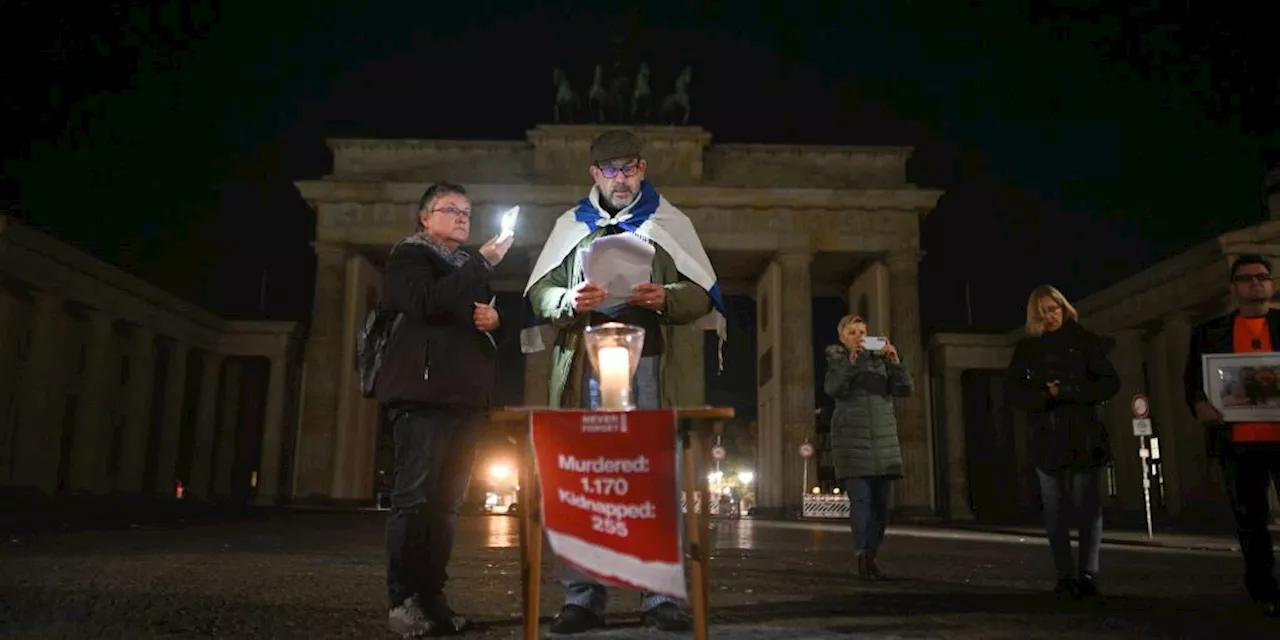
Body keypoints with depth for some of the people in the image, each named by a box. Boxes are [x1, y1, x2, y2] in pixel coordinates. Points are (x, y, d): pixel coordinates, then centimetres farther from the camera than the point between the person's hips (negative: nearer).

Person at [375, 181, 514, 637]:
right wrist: (483, 263, -14)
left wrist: (496, 319, 3)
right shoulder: (409, 255, 6)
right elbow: (429, 304, -15)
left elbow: (496, 330, 27)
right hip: (424, 391, -6)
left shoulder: (472, 267, 26)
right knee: (415, 496, -12)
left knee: (447, 500, 4)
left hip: (466, 393, 7)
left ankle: (431, 597, 7)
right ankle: (403, 601, -8)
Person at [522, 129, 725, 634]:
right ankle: (583, 597, 8)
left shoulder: (669, 223, 12)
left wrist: (666, 298, -15)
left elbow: (702, 294, 6)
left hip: (652, 366, -1)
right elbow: (539, 295, 10)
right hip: (587, 367, 1)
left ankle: (660, 594, 6)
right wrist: (569, 301, -11)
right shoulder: (572, 226, 16)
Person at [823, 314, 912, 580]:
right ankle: (862, 557, -10)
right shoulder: (837, 359, 7)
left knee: (882, 501, 2)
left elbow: (904, 389, 5)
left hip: (883, 438, 4)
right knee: (860, 499, -12)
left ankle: (872, 555, 13)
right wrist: (850, 361, -23)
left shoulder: (879, 358, 14)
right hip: (851, 438, -4)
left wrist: (895, 362, -10)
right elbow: (832, 388, -12)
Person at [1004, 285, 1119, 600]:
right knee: (1055, 509, 2)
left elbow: (1110, 382, -2)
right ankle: (1065, 576, 6)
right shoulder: (1027, 347, 9)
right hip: (1047, 439, 2)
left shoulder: (1085, 340, 4)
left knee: (1088, 506, -3)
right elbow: (1013, 389, 2)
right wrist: (1046, 396, -14)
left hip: (1085, 436, -1)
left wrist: (1068, 392, -14)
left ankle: (1088, 574, -1)